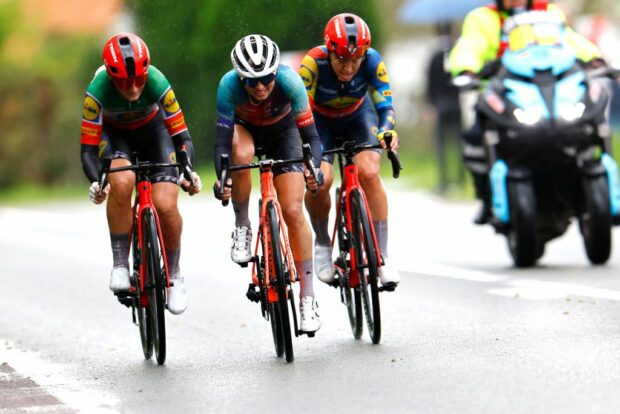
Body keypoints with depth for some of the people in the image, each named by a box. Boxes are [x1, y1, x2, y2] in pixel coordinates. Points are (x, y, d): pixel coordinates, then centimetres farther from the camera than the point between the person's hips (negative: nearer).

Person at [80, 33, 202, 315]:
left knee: (166, 205, -17)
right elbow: (88, 149, -29)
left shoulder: (158, 84, -33)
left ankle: (174, 275, 9)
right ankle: (120, 264, -18)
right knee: (121, 182, -33)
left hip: (152, 130, 1)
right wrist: (95, 182, -47)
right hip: (114, 133, 0)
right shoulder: (98, 91, -34)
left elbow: (182, 136, -27)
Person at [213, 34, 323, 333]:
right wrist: (221, 179, -48)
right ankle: (242, 227, -14)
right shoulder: (229, 85, -35)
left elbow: (310, 133, -31)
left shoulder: (289, 81, -35)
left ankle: (307, 297, -5)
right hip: (244, 129, 0)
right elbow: (222, 140, -33)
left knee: (293, 212, -12)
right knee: (242, 155, -38)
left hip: (282, 132, 0)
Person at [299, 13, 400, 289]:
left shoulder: (372, 61, -29)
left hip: (358, 116, 1)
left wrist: (387, 132, -51)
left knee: (369, 173, -24)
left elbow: (385, 106, -29)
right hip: (321, 121, -1)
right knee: (319, 180, -25)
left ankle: (381, 258, -17)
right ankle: (322, 244, 4)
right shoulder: (314, 63, -34)